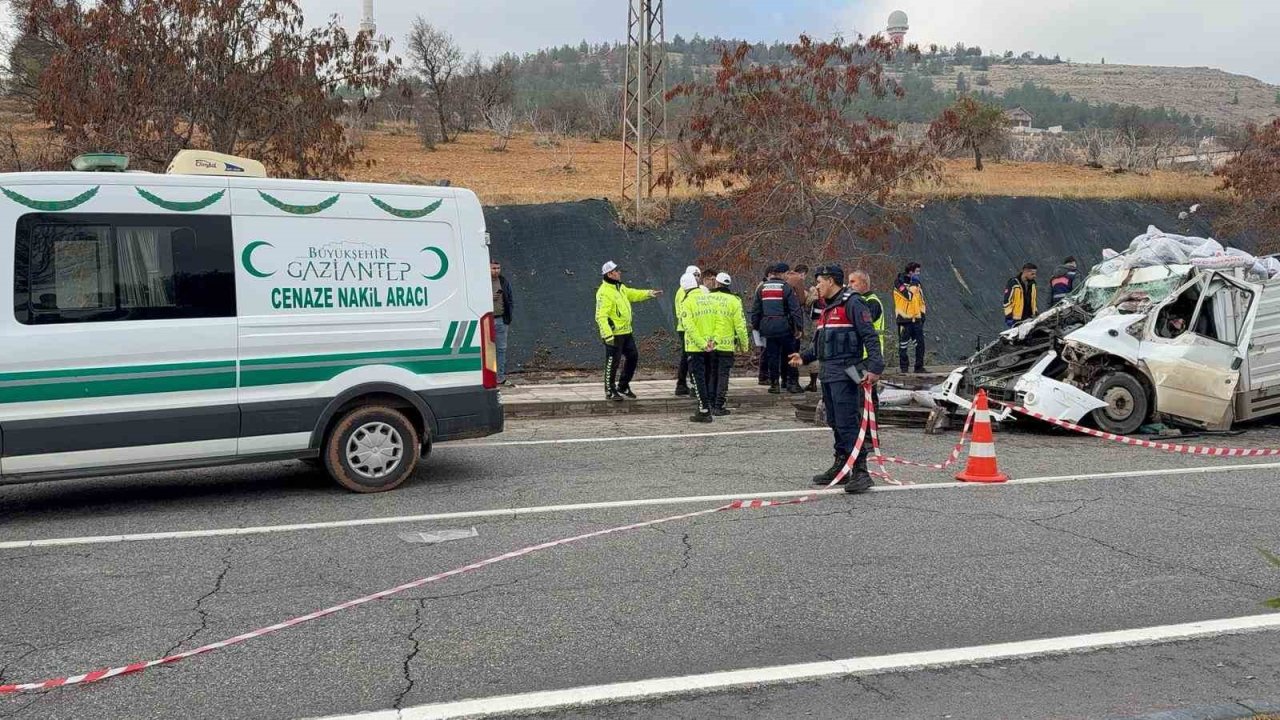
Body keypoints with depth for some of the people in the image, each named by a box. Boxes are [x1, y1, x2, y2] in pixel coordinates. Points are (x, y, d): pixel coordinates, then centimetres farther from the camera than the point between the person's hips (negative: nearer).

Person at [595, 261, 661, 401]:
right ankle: (610, 391, 13)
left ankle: (623, 386, 29)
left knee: (633, 356, 16)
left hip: (626, 331, 10)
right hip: (614, 334, -10)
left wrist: (650, 293, 14)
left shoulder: (620, 287, 11)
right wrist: (608, 335, -29)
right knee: (612, 363, -1)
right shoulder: (604, 292, -19)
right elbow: (601, 316, -23)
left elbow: (633, 294, 27)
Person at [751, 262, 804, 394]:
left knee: (772, 355, 9)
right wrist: (799, 325, -7)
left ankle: (774, 383, 9)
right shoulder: (786, 287, -6)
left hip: (767, 327, 4)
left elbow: (755, 309, 12)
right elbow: (795, 308, -10)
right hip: (784, 327, -4)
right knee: (790, 354, 5)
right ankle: (791, 383, 5)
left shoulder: (762, 287, 9)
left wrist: (755, 325, 19)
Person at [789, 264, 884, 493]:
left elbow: (870, 337, -16)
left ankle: (860, 472, -12)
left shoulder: (852, 303, -9)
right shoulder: (827, 308, 22)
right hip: (828, 374, 10)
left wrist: (874, 367, -25)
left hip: (846, 373, -10)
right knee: (835, 423, 15)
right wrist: (804, 357, 18)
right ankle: (841, 467, 24)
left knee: (848, 423, -14)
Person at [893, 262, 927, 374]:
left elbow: (921, 299, 23)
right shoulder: (899, 283, -7)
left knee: (920, 343, 4)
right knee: (903, 344, 0)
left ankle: (919, 366, 12)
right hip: (905, 319, -6)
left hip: (916, 319, 6)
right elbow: (908, 295, -21)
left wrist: (923, 312, 14)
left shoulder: (916, 283, 14)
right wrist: (913, 284, -13)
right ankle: (903, 368, 6)